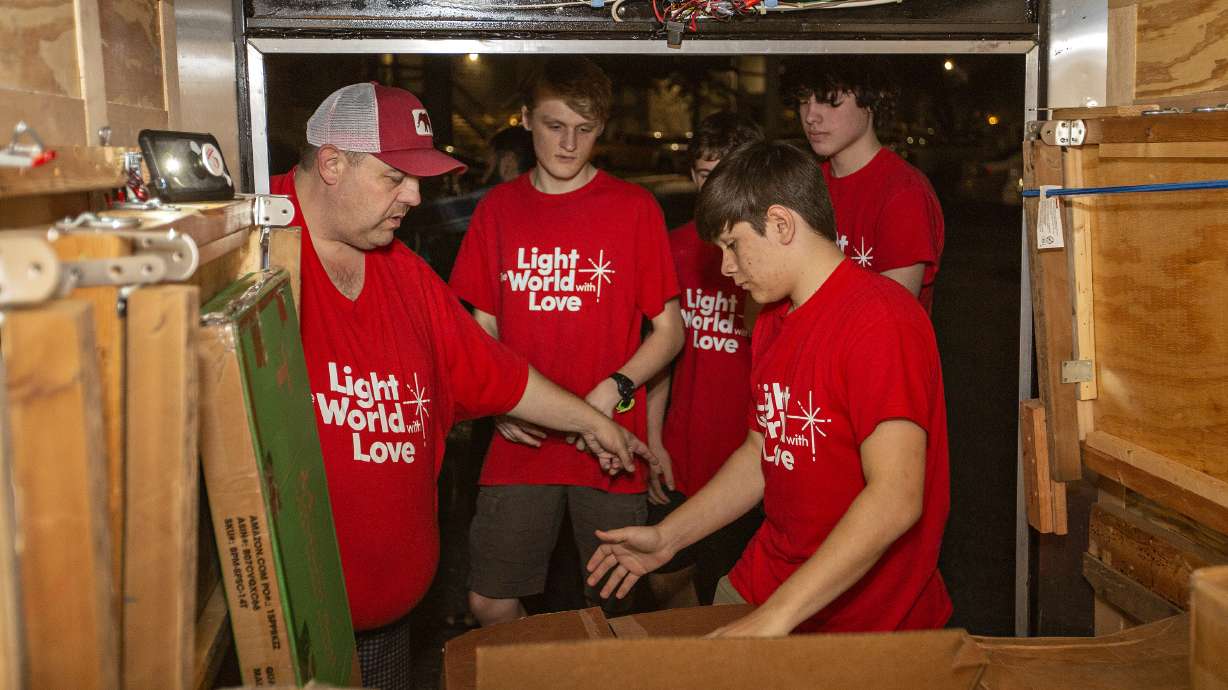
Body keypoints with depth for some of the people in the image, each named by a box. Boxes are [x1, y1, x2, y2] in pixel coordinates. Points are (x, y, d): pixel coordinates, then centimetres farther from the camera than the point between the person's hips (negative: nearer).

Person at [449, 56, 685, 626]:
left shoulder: (634, 208, 0)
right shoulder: (498, 209, 8)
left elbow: (669, 330, 2)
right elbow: (484, 328, 14)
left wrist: (615, 389, -14)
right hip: (521, 444, 2)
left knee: (614, 602, 6)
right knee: (490, 605, 3)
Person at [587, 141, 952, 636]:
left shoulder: (878, 317, -20)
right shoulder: (772, 322, 10)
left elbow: (895, 499, -28)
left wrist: (775, 616, -29)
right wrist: (667, 536, 11)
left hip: (866, 618, -7)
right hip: (763, 584, 7)